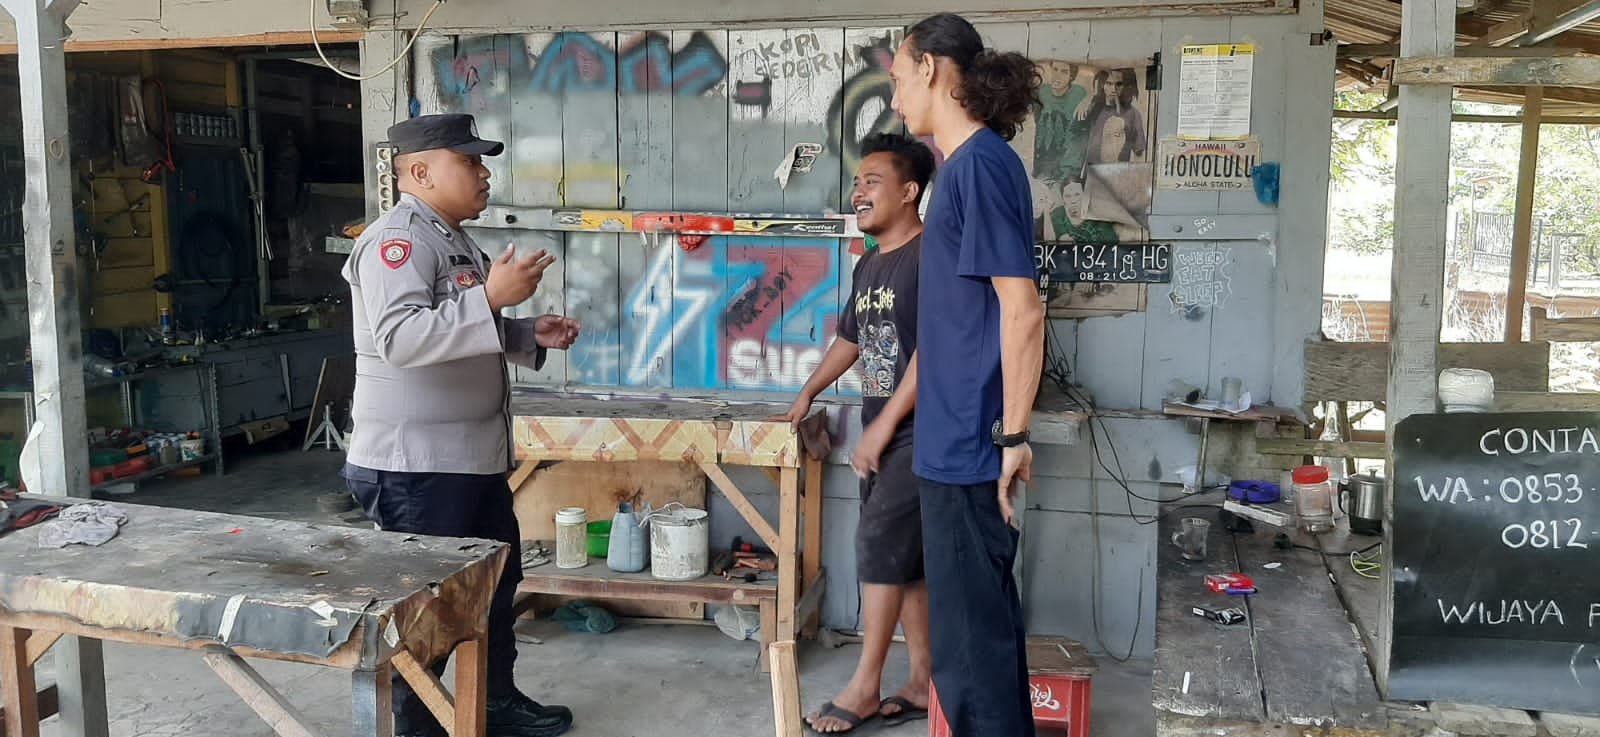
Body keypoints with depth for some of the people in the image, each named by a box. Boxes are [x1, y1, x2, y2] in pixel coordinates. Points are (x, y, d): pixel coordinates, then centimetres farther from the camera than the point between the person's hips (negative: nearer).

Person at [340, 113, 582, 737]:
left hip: (472, 455, 11)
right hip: (415, 465, -11)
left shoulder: (452, 240, 14)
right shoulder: (397, 241, -18)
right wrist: (493, 297, -34)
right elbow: (400, 338, -33)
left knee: (498, 577, 21)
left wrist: (530, 335, 10)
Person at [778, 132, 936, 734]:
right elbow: (850, 337, 28)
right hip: (883, 432, 8)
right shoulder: (869, 264, 14)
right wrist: (809, 392, 33)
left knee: (881, 546, -8)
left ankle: (865, 688, 3)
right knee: (905, 557, 10)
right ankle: (923, 684, 18)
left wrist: (884, 425, -20)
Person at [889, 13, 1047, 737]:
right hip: (963, 435, 10)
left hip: (967, 441, -10)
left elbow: (1022, 309, -20)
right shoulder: (971, 164, 14)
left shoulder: (980, 164, -15)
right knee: (986, 616, 19)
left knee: (969, 634, 0)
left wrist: (1013, 435, -18)